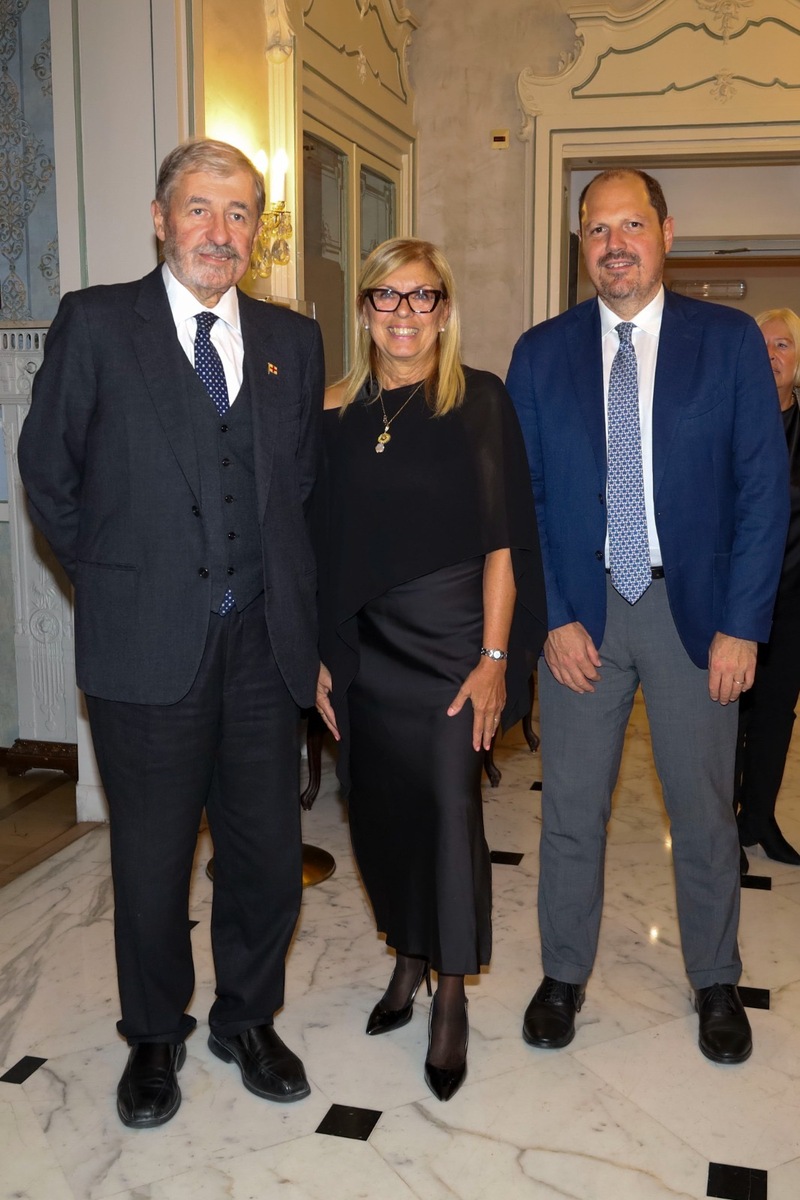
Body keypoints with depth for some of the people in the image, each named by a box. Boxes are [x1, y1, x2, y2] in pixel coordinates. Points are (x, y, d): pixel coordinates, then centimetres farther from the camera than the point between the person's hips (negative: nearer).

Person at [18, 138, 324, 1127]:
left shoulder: (292, 340, 9)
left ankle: (248, 1019, 35)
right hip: (147, 639, -3)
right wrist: (109, 576, 3)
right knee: (151, 857, 11)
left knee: (267, 851, 11)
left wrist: (288, 586, 9)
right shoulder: (95, 322, 0)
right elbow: (48, 473, 3)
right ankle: (154, 1036, 33)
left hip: (263, 639, 3)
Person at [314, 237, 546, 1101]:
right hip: (365, 648, 4)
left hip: (451, 639, -3)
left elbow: (503, 541, -5)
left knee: (448, 808, -3)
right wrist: (320, 657, 5)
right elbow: (324, 545, 8)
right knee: (379, 808, 10)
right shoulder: (337, 413, 6)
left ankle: (450, 996, 17)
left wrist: (494, 656, -11)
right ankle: (407, 960, 33)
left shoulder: (479, 402, -3)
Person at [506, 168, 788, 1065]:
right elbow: (522, 498, 2)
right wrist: (554, 618, -6)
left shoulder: (731, 341, -1)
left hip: (695, 607, 0)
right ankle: (563, 975, 29)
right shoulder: (541, 352, 2)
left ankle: (716, 982, 32)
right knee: (571, 807, 9)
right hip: (580, 610, 1)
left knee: (703, 807, 11)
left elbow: (762, 488, -3)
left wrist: (742, 624, -9)